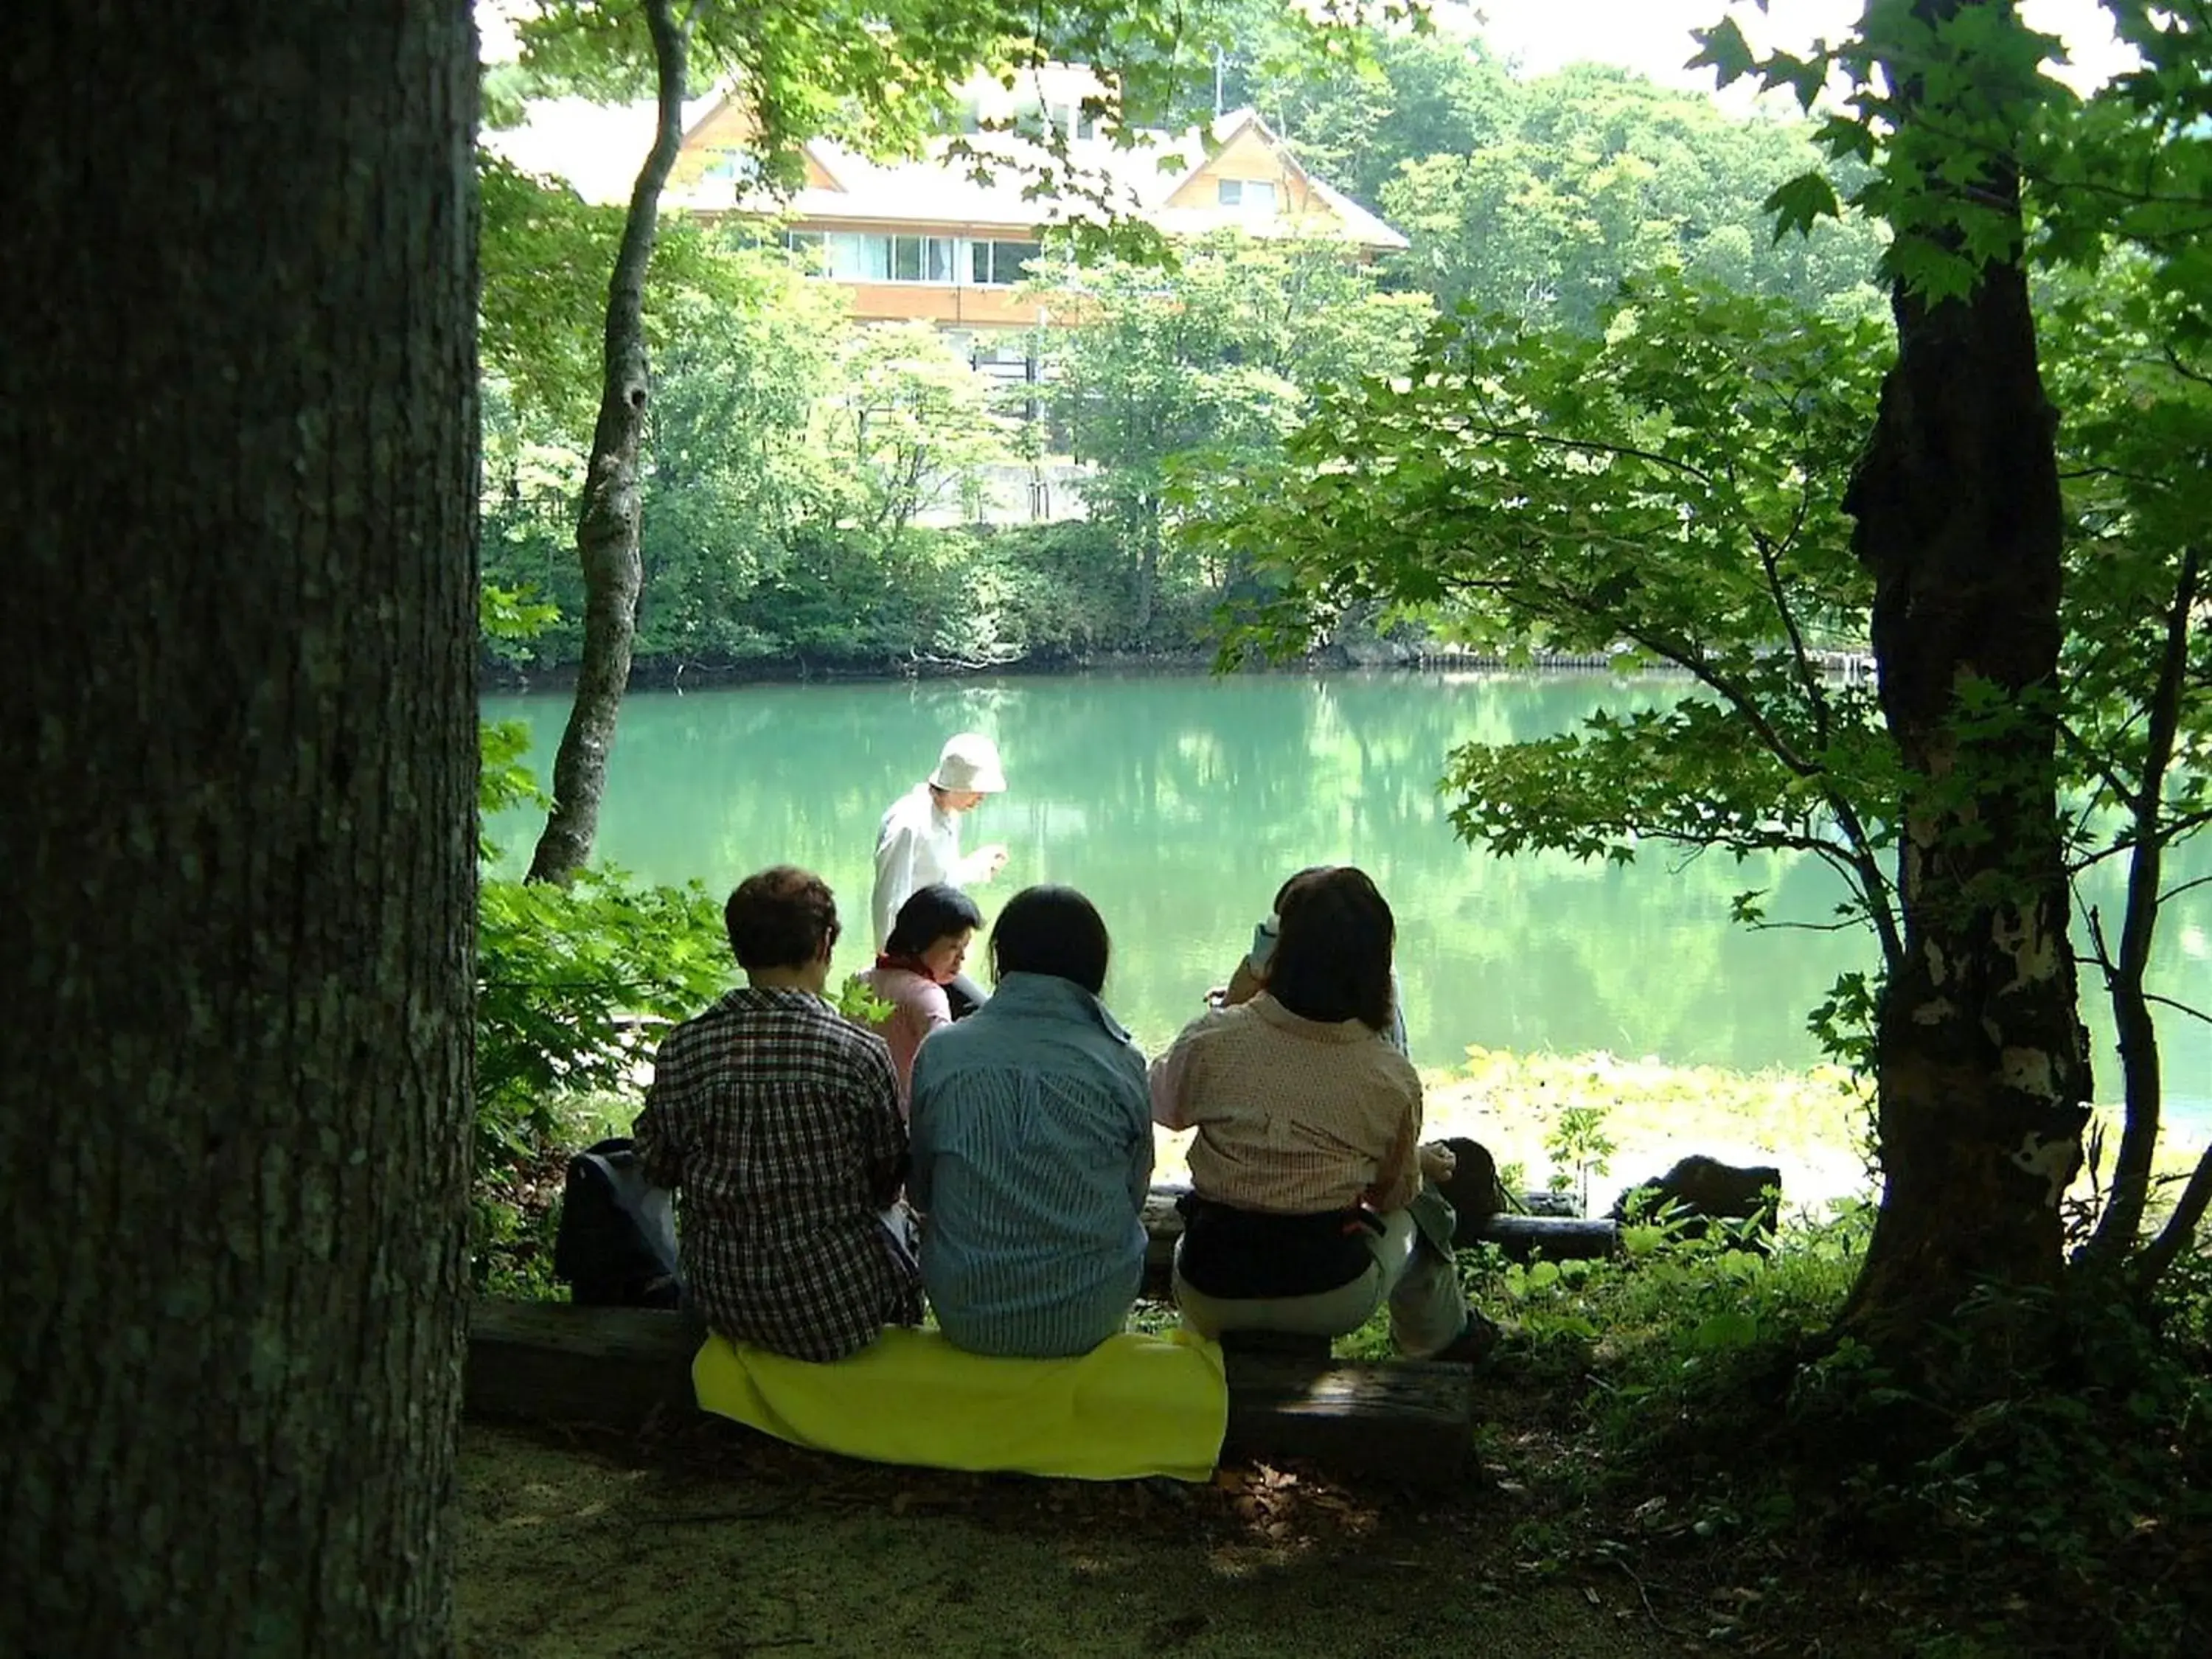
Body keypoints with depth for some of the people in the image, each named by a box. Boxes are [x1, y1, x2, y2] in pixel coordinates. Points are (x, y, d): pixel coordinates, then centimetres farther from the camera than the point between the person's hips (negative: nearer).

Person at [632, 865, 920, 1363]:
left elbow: (657, 1168, 3)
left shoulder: (681, 1052, -9)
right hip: (838, 1309, -3)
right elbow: (888, 1186, -4)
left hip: (723, 1304, 3)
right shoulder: (862, 1055, -16)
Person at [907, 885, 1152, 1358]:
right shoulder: (1122, 1065, -8)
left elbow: (919, 1193, 5)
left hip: (968, 1318, 1)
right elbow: (1135, 1196, 4)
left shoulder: (940, 1054, -6)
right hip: (1090, 1319, 0)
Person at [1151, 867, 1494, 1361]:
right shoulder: (1392, 1079, -12)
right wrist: (1427, 1163, 26)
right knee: (1421, 1211, 30)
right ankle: (1441, 1338, 52)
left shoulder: (1214, 1038, -13)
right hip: (1330, 1300, -1)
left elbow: (1165, 1107, 10)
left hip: (1210, 1299, 1)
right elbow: (1394, 1193, 3)